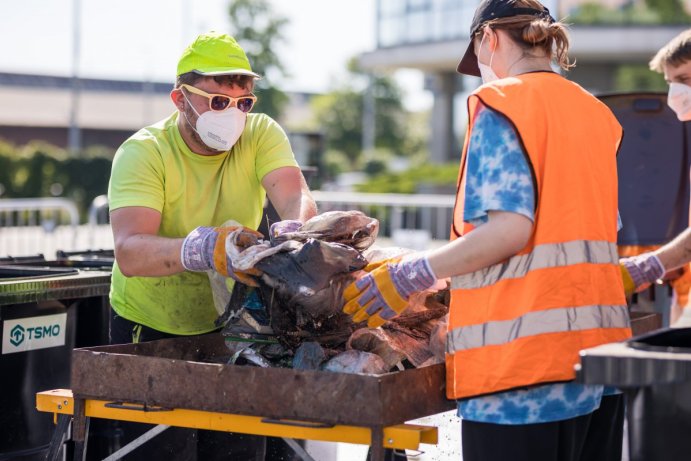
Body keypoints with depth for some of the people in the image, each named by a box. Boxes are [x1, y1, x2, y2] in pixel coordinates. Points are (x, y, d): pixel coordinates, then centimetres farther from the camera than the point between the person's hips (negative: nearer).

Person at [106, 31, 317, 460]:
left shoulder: (261, 134, -7)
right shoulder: (142, 152, -18)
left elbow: (295, 196, -25)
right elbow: (129, 253, -34)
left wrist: (296, 229, -50)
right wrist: (204, 249, -53)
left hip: (229, 323, 3)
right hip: (149, 326, -2)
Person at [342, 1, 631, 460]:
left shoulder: (500, 102, -5)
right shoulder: (595, 113, 15)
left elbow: (510, 227, -17)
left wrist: (412, 275, -10)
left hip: (525, 348, -7)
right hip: (600, 340, 7)